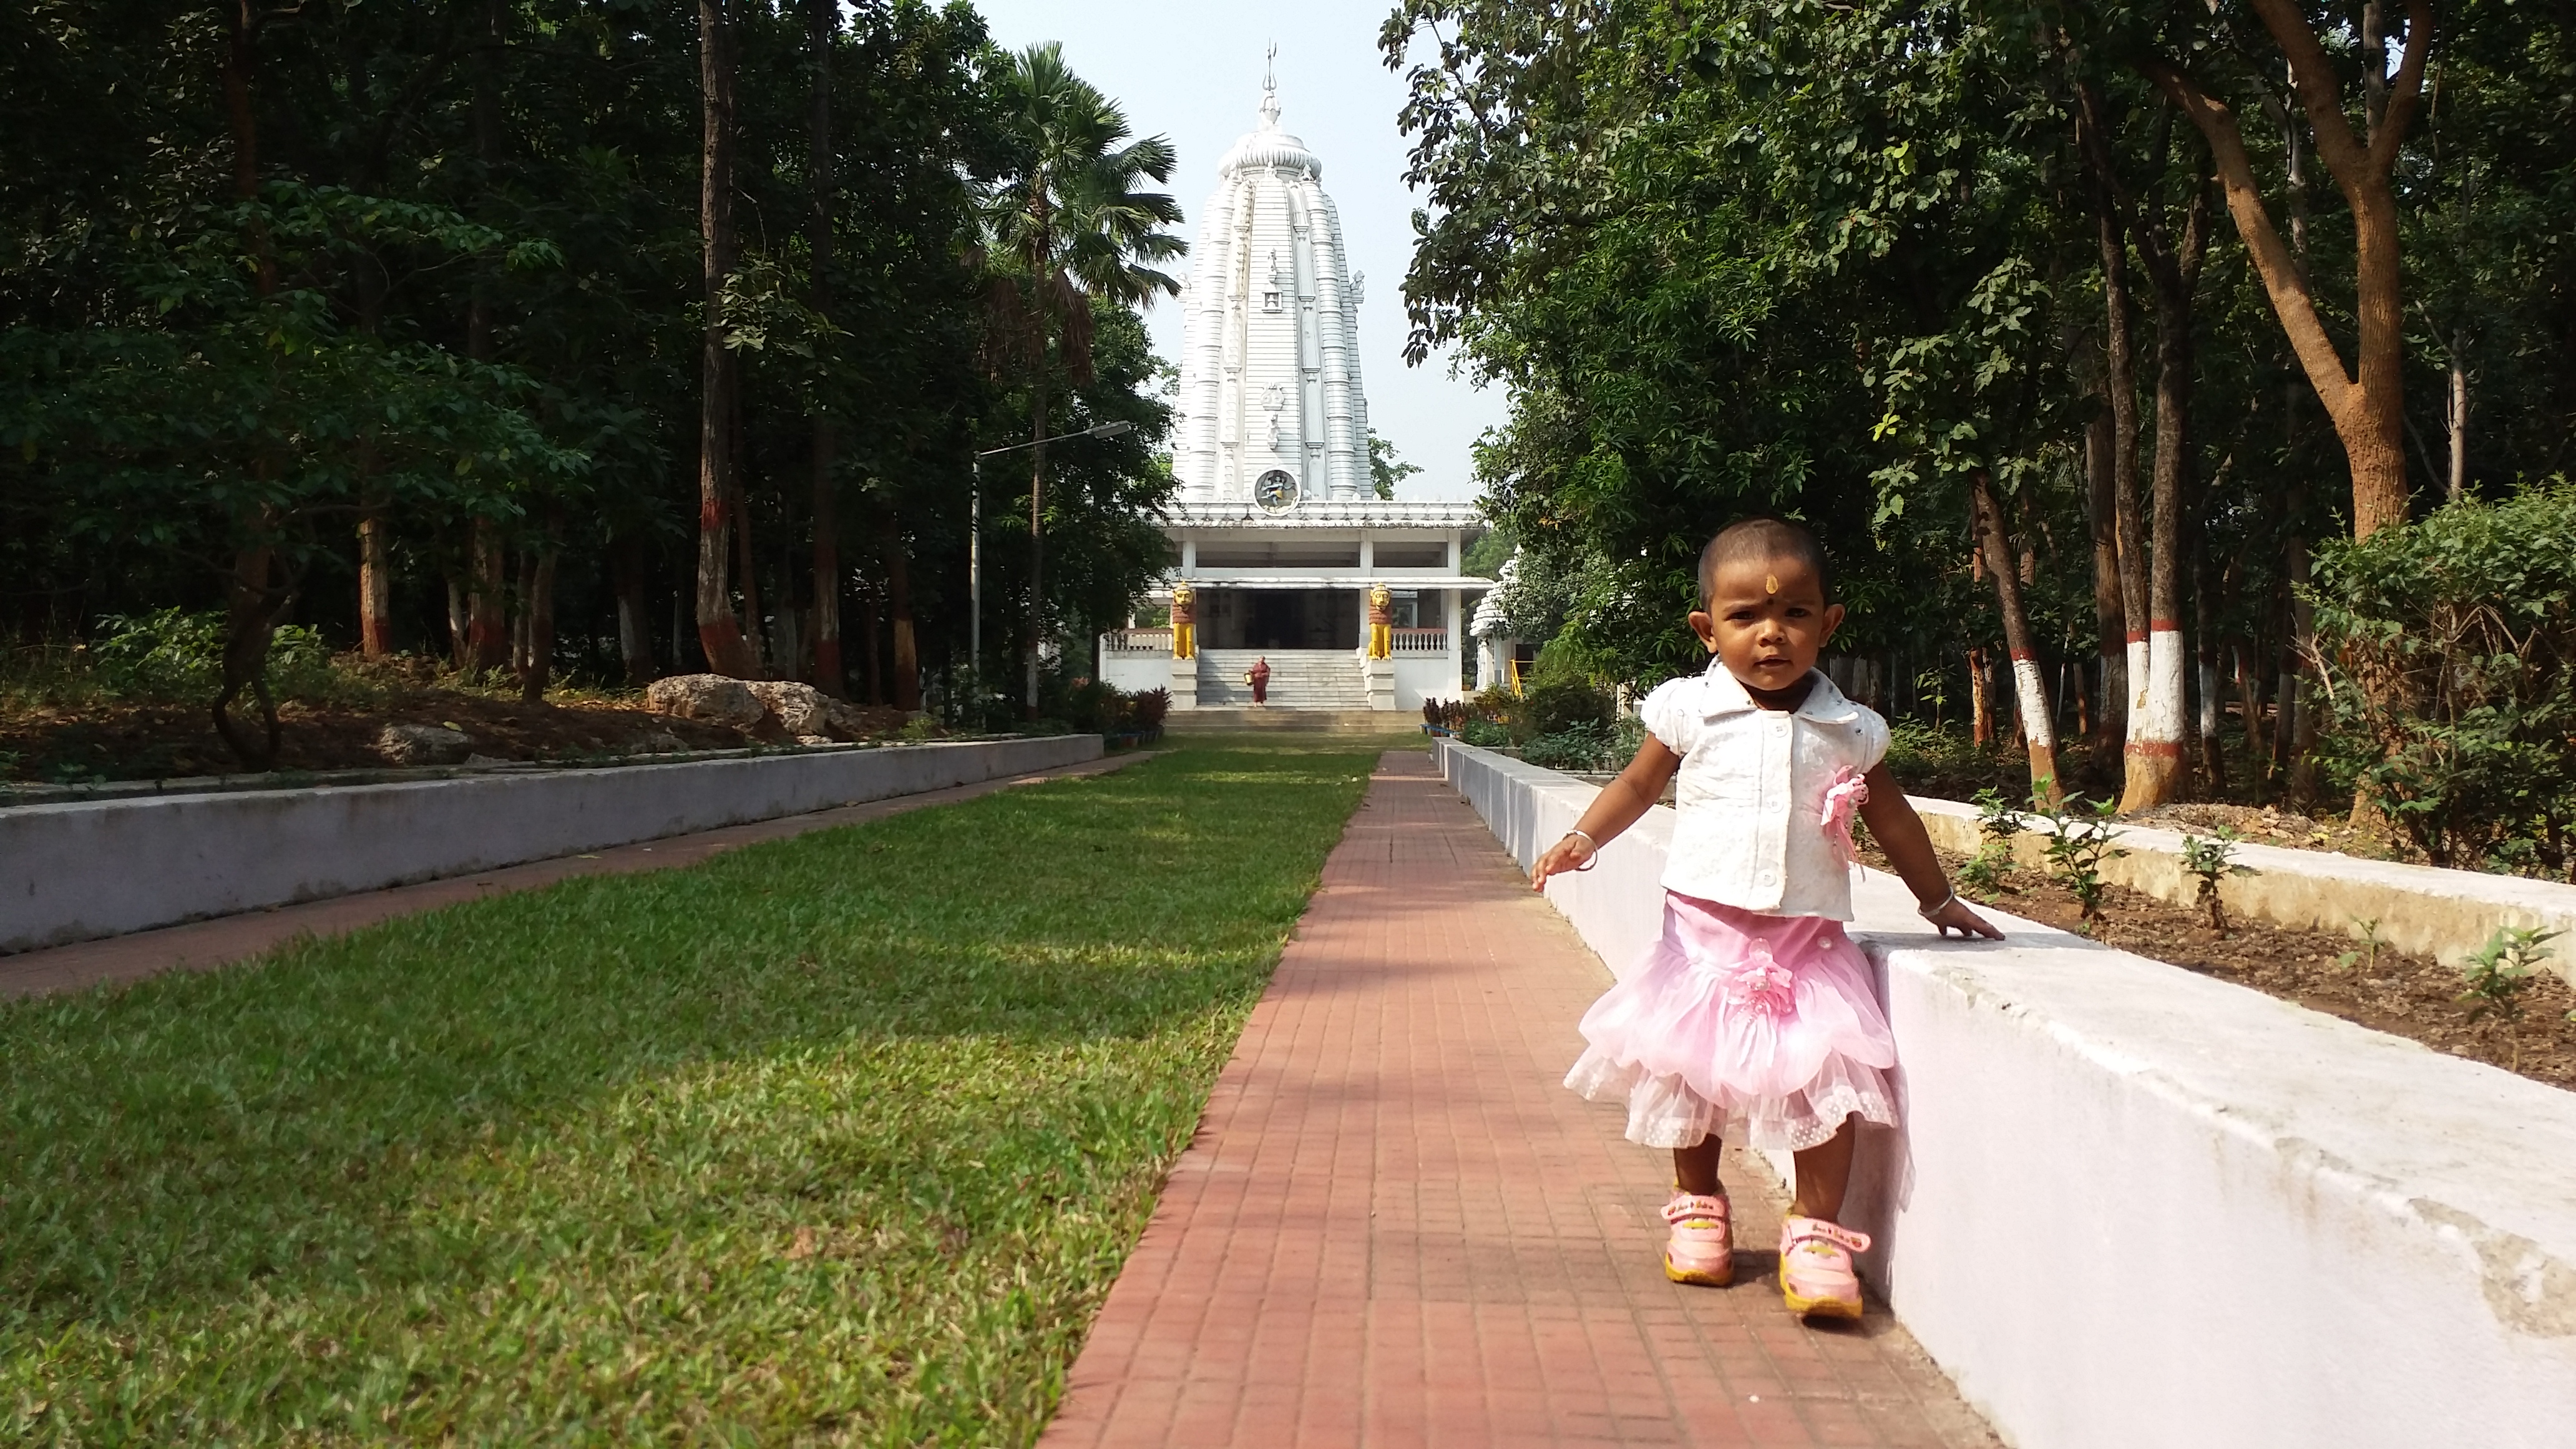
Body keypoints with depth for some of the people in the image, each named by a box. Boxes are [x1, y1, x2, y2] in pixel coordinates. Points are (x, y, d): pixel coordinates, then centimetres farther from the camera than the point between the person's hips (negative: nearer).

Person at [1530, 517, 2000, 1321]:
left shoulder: (1847, 730, 1)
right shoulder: (1689, 711, -2)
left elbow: (1890, 817, 16)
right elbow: (1638, 782, 11)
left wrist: (1938, 899, 24)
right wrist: (1582, 840, -3)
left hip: (1809, 938, 0)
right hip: (1706, 930, 0)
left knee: (1829, 1080, -9)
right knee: (1690, 1073, 7)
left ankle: (1816, 1234, 5)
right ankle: (1698, 1209, 30)